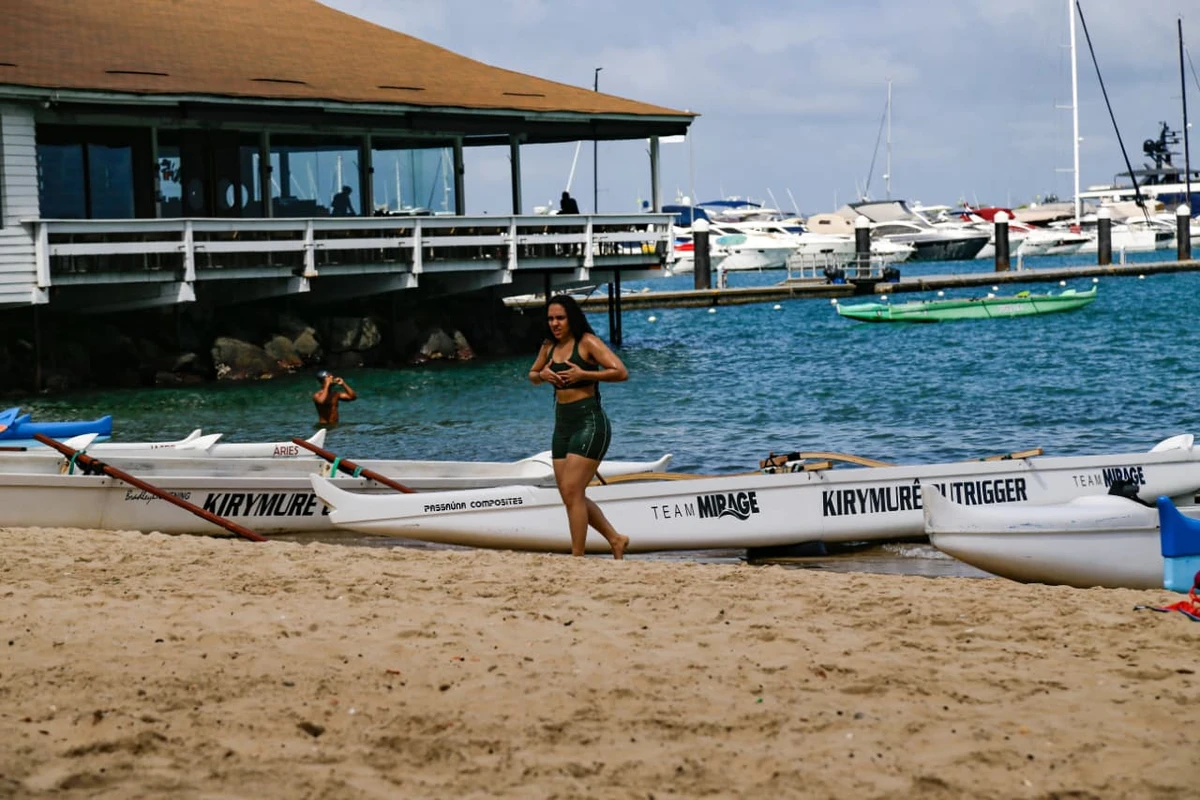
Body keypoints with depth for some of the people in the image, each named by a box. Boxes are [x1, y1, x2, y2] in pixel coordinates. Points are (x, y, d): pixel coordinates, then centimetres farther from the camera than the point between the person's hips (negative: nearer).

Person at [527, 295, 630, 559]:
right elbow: (532, 376, 27)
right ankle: (615, 539, 24)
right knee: (570, 496, 9)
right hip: (562, 425, 8)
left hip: (589, 422, -8)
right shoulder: (549, 346, 12)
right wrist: (542, 375, 4)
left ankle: (577, 557, -9)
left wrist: (584, 374, -20)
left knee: (572, 492, -14)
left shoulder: (587, 342, -9)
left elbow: (621, 372, -16)